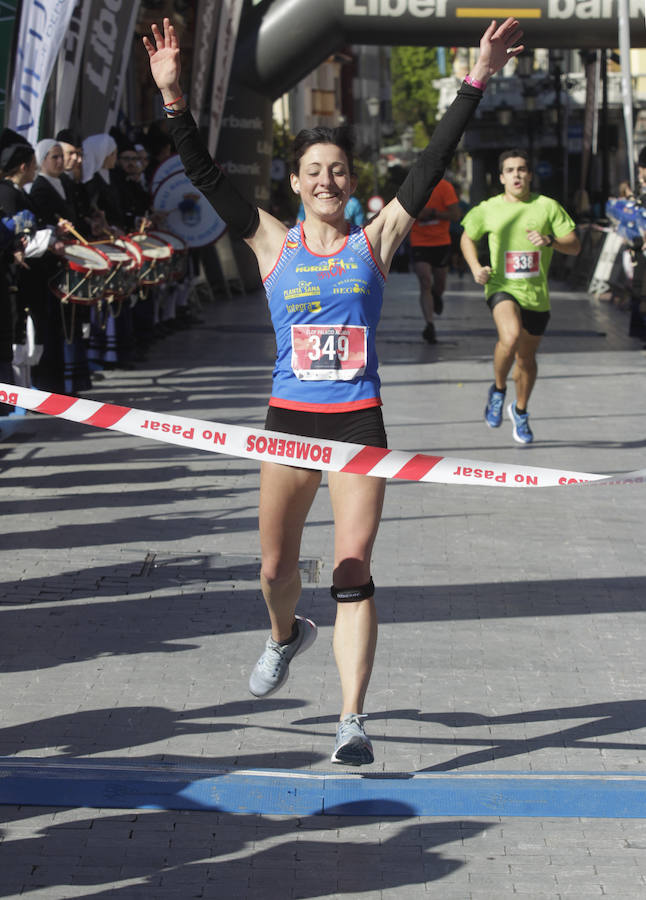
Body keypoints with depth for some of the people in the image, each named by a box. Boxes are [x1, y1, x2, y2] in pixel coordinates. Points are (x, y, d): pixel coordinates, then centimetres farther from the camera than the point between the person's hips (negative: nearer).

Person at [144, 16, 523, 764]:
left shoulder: (375, 240, 3)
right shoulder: (273, 244, 4)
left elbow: (431, 166, -3)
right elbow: (207, 177, -2)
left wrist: (476, 83, -10)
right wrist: (173, 99, -12)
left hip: (359, 419, -1)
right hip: (290, 417, 1)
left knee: (353, 571, -8)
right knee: (276, 566, 9)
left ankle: (352, 721, -7)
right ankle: (286, 635, 45)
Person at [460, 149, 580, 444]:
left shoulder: (547, 207, 0)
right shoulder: (488, 209, 1)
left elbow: (575, 246, -1)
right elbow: (467, 238, 18)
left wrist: (550, 240, -21)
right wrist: (475, 267, 1)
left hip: (537, 293, 2)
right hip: (502, 287, -2)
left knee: (527, 357, 14)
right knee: (510, 336, -31)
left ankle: (520, 411, 41)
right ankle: (498, 390, -4)